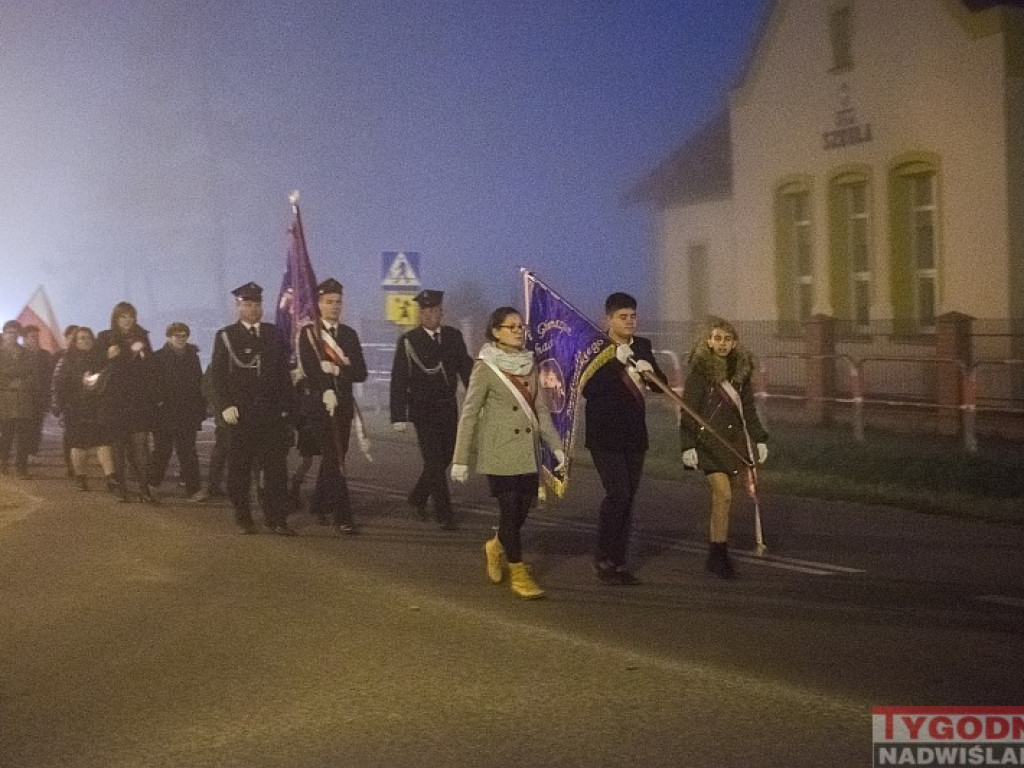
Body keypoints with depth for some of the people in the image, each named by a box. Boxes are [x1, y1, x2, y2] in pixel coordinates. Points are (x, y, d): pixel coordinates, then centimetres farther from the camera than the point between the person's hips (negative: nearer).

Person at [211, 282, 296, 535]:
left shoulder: (274, 334, 13)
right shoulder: (226, 336, 4)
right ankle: (243, 517, 12)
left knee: (276, 466, -1)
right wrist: (225, 406, -11)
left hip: (272, 412, 2)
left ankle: (276, 518, 3)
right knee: (240, 467, 3)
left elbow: (283, 372, 13)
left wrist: (287, 405, 7)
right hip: (240, 413, -2)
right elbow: (217, 374, -1)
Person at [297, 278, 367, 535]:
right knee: (334, 459, -9)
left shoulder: (349, 334, 12)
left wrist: (338, 368, -11)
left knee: (334, 457, 14)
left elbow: (360, 373, 4)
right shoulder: (309, 334, -1)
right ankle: (343, 516, -12)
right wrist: (324, 393, -22)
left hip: (344, 405, 5)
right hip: (322, 404, -5)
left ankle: (319, 504, 32)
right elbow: (309, 369, -12)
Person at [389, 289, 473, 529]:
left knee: (444, 458, 12)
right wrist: (399, 416, -12)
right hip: (423, 410, -4)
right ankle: (444, 514, 1)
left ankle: (418, 498, 34)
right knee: (435, 462, -5)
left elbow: (466, 369, 9)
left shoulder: (453, 336, 5)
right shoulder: (408, 341, -6)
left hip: (448, 408, 4)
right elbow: (399, 381, -7)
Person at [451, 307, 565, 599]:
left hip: (528, 452, 6)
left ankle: (496, 547, 35)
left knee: (523, 509, 7)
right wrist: (460, 459, -9)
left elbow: (540, 408, 13)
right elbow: (469, 413, -7)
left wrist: (556, 445, 5)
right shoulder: (485, 367, -7)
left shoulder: (529, 364, 9)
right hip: (501, 453, -5)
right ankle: (518, 574, 8)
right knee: (510, 510, -4)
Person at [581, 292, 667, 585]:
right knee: (617, 493, -14)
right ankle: (603, 558, -1)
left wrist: (650, 371, -11)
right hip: (605, 435, -6)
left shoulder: (642, 346, 10)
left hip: (634, 435, 6)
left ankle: (618, 561, 15)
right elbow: (587, 388, -19)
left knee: (628, 498, 8)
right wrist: (616, 361, -25)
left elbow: (662, 384, 10)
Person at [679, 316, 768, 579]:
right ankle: (720, 555, -7)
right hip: (709, 440, -5)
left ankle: (714, 558, 13)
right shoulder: (699, 371, -6)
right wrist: (688, 446, -12)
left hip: (733, 438, 5)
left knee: (719, 498, 6)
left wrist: (759, 439, 16)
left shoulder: (741, 370, 10)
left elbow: (748, 409, 18)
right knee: (723, 495, -15)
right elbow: (688, 411, -7)